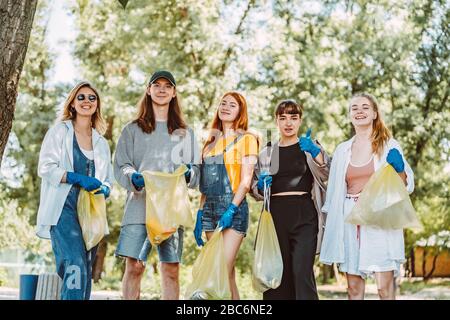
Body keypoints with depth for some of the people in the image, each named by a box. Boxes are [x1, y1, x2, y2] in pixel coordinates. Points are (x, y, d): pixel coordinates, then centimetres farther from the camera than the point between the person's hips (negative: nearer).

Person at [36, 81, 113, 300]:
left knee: (85, 270, 2)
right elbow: (45, 167, -3)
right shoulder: (60, 131, 7)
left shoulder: (101, 143, 21)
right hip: (65, 206, -5)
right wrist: (78, 178, -16)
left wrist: (103, 190, -3)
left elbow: (107, 181, 22)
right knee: (75, 265, -22)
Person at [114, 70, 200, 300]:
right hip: (140, 206, -1)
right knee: (134, 267, -8)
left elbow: (197, 170, 15)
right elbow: (120, 167, 7)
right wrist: (133, 177, -15)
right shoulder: (133, 130, 14)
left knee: (171, 271, -2)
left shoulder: (185, 133, 19)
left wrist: (189, 174, -8)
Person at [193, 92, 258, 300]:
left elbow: (246, 181, -7)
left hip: (233, 209, -6)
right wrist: (199, 215, 11)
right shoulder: (212, 141, 18)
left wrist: (231, 210, -17)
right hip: (210, 209, 6)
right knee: (227, 274, 6)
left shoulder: (246, 139, 1)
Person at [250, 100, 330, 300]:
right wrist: (260, 186, -1)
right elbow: (255, 190, 21)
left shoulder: (312, 148, 12)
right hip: (276, 215, 2)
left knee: (302, 272, -14)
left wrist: (316, 154, -15)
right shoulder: (266, 153, 16)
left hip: (304, 215, -2)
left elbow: (327, 178, -1)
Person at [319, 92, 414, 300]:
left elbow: (405, 185, 3)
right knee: (354, 288, 5)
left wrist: (399, 169, -15)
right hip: (350, 222, 4)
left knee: (385, 288, -9)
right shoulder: (342, 150, 14)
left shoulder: (389, 146, 4)